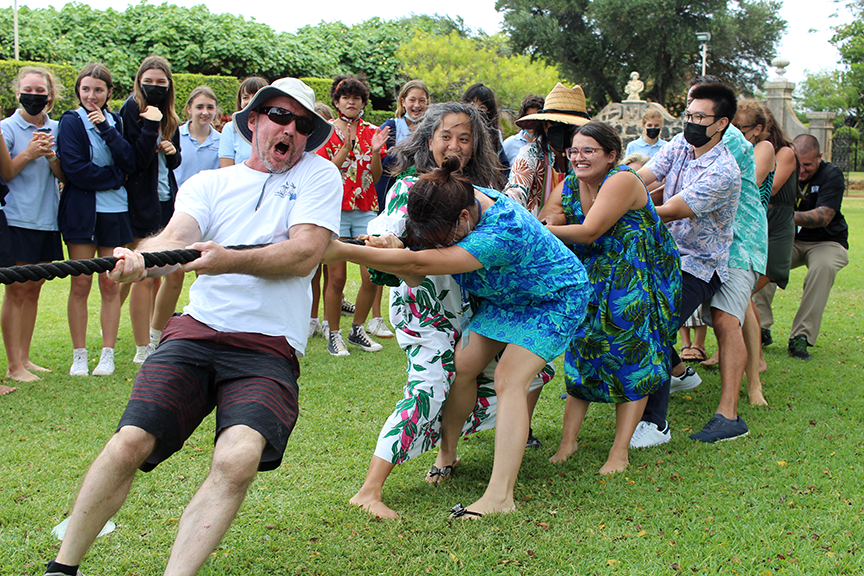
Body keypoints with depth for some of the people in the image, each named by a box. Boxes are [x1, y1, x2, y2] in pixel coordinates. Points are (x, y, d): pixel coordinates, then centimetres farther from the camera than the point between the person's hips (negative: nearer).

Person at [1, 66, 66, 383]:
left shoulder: (56, 129, 10)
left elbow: (64, 176, 7)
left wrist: (51, 156, -12)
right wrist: (28, 154, -19)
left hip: (47, 220, 5)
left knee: (33, 289, 9)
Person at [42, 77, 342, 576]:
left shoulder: (319, 175, 11)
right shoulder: (208, 184, 16)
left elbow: (305, 253, -5)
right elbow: (175, 238, -3)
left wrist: (231, 260, -21)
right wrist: (139, 259, -27)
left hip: (270, 349, -1)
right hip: (197, 331, 2)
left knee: (239, 459, -27)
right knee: (129, 445, -13)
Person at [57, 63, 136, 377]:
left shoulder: (116, 122, 11)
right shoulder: (71, 122, -1)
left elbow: (130, 162, -3)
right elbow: (75, 169, -11)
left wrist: (106, 128, -12)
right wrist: (116, 177, -7)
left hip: (115, 211, 3)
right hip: (82, 211, -3)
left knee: (110, 284, 3)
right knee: (80, 284, -1)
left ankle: (108, 354, 10)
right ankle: (79, 356, 8)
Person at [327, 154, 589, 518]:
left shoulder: (503, 231, -42)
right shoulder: (459, 201, -17)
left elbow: (419, 264, -46)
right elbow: (415, 277, -11)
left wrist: (340, 251, -47)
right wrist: (392, 249, -35)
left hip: (555, 298, -8)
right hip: (505, 297, 8)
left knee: (510, 380, -19)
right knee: (463, 365, -1)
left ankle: (500, 496, -20)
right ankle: (447, 454, 19)